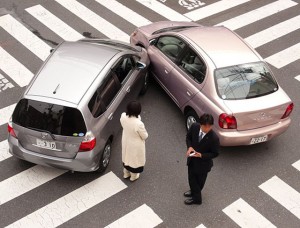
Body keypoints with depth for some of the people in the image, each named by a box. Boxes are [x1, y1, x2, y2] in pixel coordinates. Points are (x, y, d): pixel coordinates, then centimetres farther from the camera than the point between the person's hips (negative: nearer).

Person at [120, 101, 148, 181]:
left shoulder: (123, 116, -23)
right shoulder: (139, 124, -40)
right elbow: (145, 136, -21)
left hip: (126, 142, 5)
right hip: (135, 145, -5)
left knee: (127, 157, 32)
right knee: (135, 159, 24)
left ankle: (126, 174, 56)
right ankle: (133, 176, 50)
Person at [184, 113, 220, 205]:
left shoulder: (214, 138, -31)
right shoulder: (194, 127, -19)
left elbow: (215, 153, -17)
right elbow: (188, 137, 1)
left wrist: (201, 155, -29)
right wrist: (189, 147, -18)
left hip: (203, 163, -4)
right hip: (192, 159, 5)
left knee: (199, 181, 20)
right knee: (191, 178, 26)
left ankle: (196, 197, 46)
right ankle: (194, 191, 55)